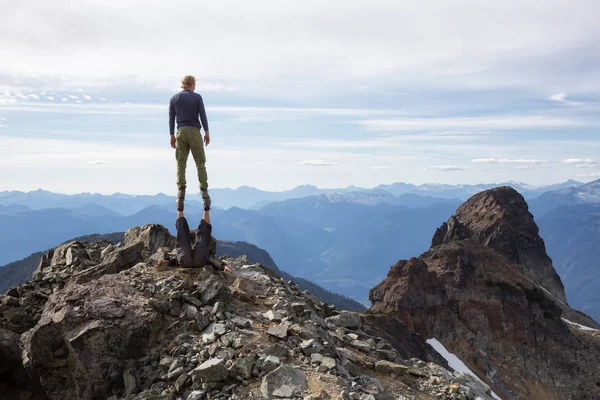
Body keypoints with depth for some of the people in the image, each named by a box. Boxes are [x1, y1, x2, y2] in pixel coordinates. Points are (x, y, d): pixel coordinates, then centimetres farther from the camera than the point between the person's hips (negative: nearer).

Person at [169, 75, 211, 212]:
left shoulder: (174, 98, 10)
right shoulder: (197, 97, 1)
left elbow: (171, 118, 8)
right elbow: (203, 115, -3)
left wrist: (172, 135, 12)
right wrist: (207, 132, 1)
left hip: (181, 132, 2)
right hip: (194, 131, -2)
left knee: (181, 163, 4)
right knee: (200, 163, 2)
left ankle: (181, 190, -7)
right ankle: (204, 191, -2)